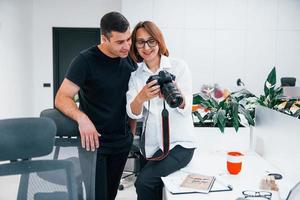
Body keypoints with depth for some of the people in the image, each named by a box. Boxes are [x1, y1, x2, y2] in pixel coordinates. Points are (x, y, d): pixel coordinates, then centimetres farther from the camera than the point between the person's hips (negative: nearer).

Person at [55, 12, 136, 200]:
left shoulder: (129, 59, 1)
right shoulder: (86, 60, -15)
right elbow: (61, 99, -19)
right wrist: (82, 117, -38)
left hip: (123, 141, 5)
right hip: (95, 141, -5)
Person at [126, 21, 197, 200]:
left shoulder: (179, 66, -6)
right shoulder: (136, 74, 3)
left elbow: (186, 109, -12)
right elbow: (133, 113, -8)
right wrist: (141, 98, -31)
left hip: (180, 143, -4)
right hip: (152, 146, 4)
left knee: (144, 182, -20)